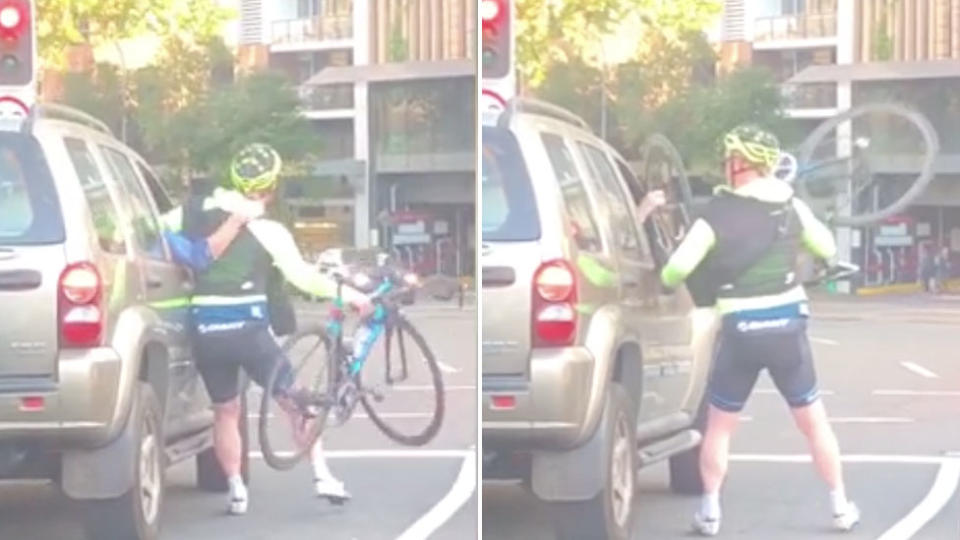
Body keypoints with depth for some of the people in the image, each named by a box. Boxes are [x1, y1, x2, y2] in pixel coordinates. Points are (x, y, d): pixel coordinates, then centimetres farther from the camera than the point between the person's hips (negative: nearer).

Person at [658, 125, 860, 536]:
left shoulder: (716, 215, -9)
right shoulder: (791, 208, 1)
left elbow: (674, 272, -12)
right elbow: (827, 248, 15)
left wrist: (667, 277, 11)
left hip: (740, 331, -2)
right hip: (787, 327, 2)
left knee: (719, 426, 13)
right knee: (814, 422, 14)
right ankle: (841, 507, 17)